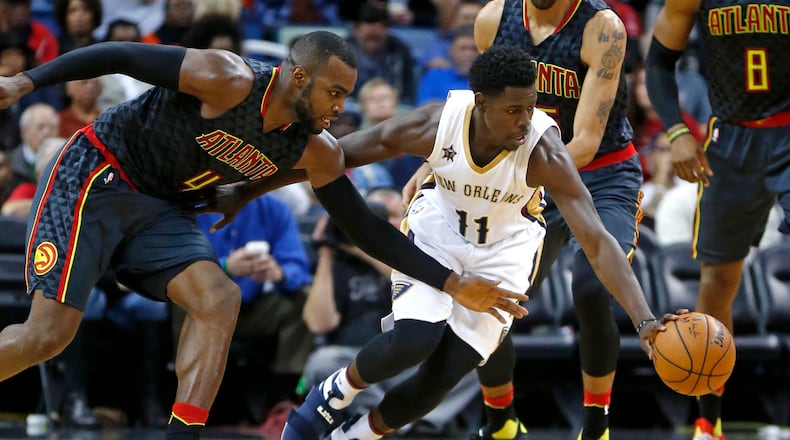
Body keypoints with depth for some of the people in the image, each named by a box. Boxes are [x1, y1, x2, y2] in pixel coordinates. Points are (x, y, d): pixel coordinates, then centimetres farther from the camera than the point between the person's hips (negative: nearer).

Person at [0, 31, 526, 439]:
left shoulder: (316, 153, -5)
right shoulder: (227, 80, -25)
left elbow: (364, 228, 1)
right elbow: (121, 57, -20)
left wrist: (452, 283, -5)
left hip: (162, 209, 7)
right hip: (96, 174, -7)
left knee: (219, 300, -15)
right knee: (49, 335, -15)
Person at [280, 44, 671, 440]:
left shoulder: (544, 152, -33)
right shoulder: (437, 123, -28)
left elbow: (596, 241, -36)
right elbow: (338, 154, -14)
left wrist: (644, 319, -45)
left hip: (503, 251, 0)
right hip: (436, 230, 0)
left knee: (443, 375, -6)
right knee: (415, 340, -24)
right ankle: (334, 393, 7)